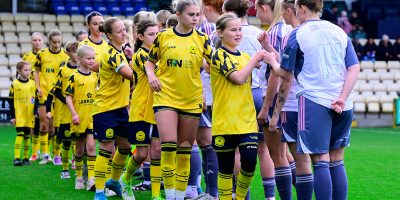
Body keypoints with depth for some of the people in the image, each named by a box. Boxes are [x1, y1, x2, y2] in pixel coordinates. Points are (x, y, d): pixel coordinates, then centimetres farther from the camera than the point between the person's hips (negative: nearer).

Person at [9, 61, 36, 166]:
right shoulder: (14, 84, -2)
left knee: (27, 136, 8)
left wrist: (36, 112, 2)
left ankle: (26, 157, 15)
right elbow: (11, 101, 0)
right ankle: (17, 158, -13)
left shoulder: (33, 83, 6)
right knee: (19, 135, -11)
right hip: (19, 115, -3)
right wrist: (12, 116, -3)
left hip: (29, 115, 3)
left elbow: (36, 99, 10)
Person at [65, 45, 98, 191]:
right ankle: (79, 177, 24)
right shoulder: (74, 76, -5)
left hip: (92, 117, 2)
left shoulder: (95, 76, 7)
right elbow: (68, 96, -6)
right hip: (79, 118, -2)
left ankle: (91, 179, -13)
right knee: (79, 148, 10)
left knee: (91, 146, -9)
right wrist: (74, 114, -14)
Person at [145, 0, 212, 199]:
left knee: (185, 149, 7)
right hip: (166, 97, -2)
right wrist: (151, 75, -8)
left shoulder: (201, 39, 2)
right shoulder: (163, 37, 0)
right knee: (168, 144, -16)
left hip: (192, 100, 2)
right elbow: (150, 61, 11)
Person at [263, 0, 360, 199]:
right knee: (337, 161, 10)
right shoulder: (339, 32, 12)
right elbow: (354, 68, 4)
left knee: (320, 161, -5)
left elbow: (286, 74, 3)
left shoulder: (297, 35, -1)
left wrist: (272, 61, 22)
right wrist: (342, 98, -2)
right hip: (342, 106, 4)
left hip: (314, 101, -4)